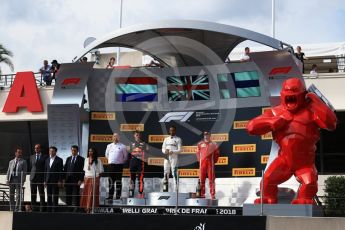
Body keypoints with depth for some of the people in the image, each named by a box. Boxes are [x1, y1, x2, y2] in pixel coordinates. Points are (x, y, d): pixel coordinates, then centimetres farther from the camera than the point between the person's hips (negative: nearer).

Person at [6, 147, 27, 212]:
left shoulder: (23, 162, 8)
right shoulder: (11, 162, 20)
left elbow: (24, 172, 0)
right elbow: (8, 171, 16)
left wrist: (22, 181, -11)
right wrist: (7, 180, 4)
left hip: (18, 179, -4)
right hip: (11, 179, 4)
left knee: (18, 195, -7)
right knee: (11, 196, 4)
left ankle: (17, 210, -5)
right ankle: (12, 210, 10)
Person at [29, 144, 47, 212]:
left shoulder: (45, 157, 2)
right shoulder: (32, 157, 14)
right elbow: (30, 167, 17)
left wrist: (45, 179, -6)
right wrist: (31, 175, 7)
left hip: (41, 178, -4)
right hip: (33, 178, 4)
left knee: (41, 195, -3)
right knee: (33, 195, 4)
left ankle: (42, 209, -1)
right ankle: (34, 209, 9)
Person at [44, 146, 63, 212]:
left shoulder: (59, 160, -2)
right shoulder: (47, 160, 13)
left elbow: (61, 171, -5)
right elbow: (45, 170, 14)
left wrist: (60, 181, -11)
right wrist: (45, 180, 9)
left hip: (55, 180, -5)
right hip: (48, 180, 5)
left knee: (55, 196, -4)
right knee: (49, 196, 6)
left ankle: (54, 210, -1)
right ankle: (49, 210, 10)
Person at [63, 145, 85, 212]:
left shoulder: (81, 159, -1)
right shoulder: (68, 159, 15)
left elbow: (82, 170, -5)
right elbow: (65, 169, 14)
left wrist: (80, 180, -13)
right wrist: (64, 179, 6)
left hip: (76, 180, -5)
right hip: (68, 180, 5)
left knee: (76, 196, -3)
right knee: (68, 196, 5)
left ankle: (75, 209, 1)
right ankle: (69, 209, 11)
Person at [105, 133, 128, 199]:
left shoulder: (122, 146, 1)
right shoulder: (109, 146, 11)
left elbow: (125, 156, 10)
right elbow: (107, 155, 25)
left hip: (119, 165, -3)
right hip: (111, 165, 3)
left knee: (118, 181, -1)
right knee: (111, 181, 3)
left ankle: (118, 196, 1)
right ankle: (110, 195, 6)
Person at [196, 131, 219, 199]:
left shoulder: (213, 144, 4)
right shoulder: (200, 144, 8)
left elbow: (217, 154, 8)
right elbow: (198, 153, 15)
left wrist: (214, 161, 3)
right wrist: (199, 160, 7)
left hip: (210, 163, -2)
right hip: (202, 163, 2)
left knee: (211, 179, -2)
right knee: (201, 179, 3)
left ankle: (213, 195, 0)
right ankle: (202, 194, 9)